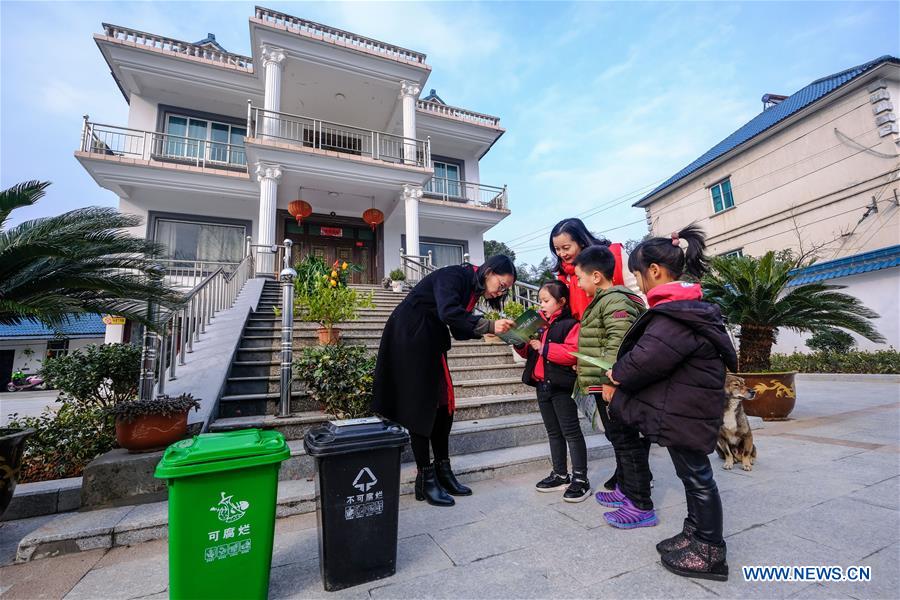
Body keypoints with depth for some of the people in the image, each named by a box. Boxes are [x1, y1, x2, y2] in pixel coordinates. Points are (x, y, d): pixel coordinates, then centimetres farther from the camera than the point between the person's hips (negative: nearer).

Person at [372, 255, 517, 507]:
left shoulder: (472, 288, 11)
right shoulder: (454, 276, -16)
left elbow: (460, 330, 8)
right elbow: (448, 313, -32)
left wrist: (490, 328, -6)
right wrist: (489, 325, -29)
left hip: (430, 345, 9)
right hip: (409, 339, -9)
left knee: (444, 405, 7)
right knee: (419, 407, -4)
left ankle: (443, 472, 18)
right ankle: (425, 478, 7)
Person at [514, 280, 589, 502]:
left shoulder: (570, 324, -11)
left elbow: (572, 353, -25)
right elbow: (529, 353, 19)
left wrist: (543, 347, -22)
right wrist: (521, 343, -1)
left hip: (561, 386, -8)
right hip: (542, 385, 8)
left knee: (571, 432, 2)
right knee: (553, 432, 16)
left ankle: (580, 479, 13)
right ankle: (560, 475, 28)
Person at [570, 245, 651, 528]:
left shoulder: (615, 300, -15)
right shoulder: (603, 300, 17)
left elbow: (618, 344, -25)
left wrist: (610, 382, -27)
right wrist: (587, 375, 26)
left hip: (613, 386, -10)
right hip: (603, 385, 10)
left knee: (627, 442, -2)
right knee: (618, 439, 19)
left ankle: (641, 506, 9)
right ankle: (625, 489, 34)